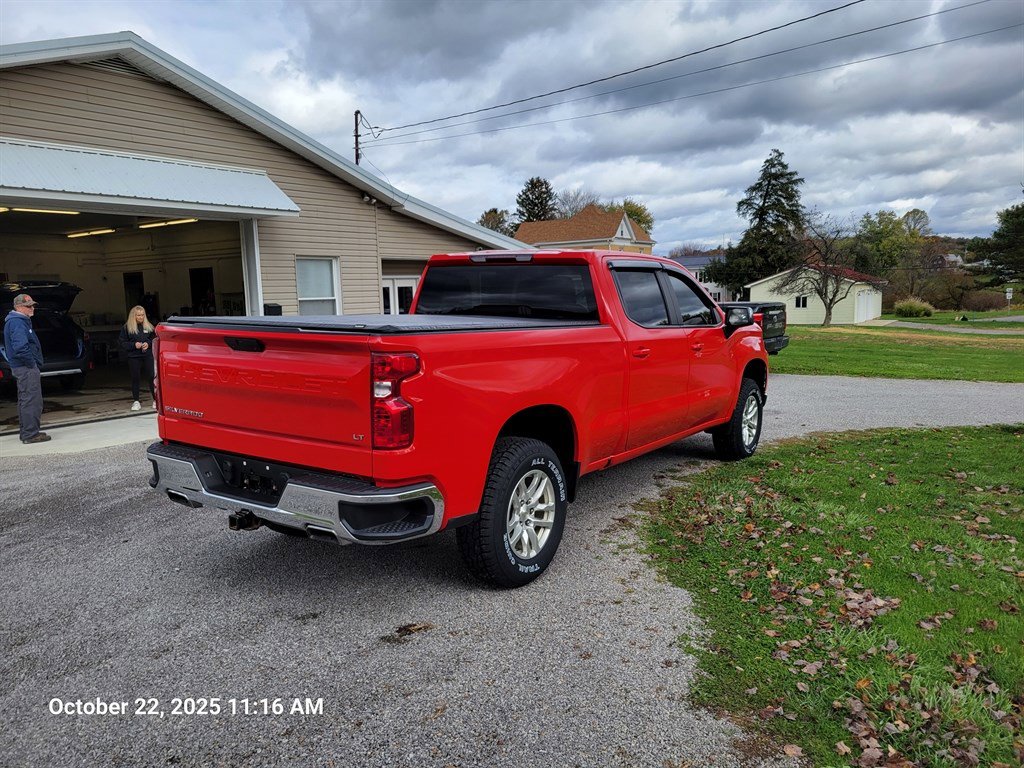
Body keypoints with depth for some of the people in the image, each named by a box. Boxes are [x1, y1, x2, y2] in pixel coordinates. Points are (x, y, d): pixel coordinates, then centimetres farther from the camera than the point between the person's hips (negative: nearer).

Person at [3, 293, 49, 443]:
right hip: (27, 368, -11)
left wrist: (33, 362, 15)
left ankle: (25, 432, 25)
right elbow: (20, 347, -27)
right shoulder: (17, 323, -15)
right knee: (32, 401, -8)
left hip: (22, 367, 11)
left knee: (25, 400, 16)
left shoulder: (20, 321, 17)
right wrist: (31, 362, -16)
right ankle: (31, 434, -6)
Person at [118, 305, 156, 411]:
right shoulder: (127, 327, 0)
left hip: (148, 355, 1)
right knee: (135, 378, 5)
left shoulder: (148, 326, 7)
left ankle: (155, 400, 4)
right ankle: (136, 401, 12)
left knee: (151, 377, -3)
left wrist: (148, 344, -5)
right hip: (133, 357, -1)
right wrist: (134, 345, -12)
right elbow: (122, 342, 1)